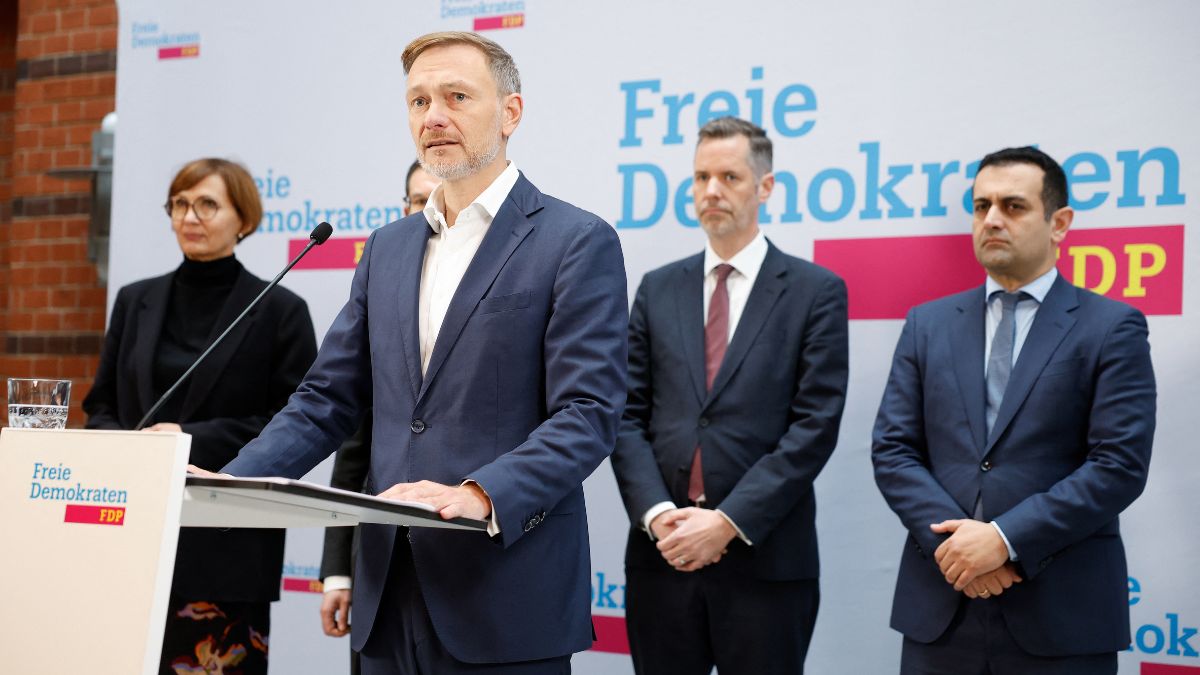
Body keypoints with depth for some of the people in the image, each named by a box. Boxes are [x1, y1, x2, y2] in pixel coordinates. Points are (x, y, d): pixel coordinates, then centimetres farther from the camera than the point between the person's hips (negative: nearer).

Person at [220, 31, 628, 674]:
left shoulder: (577, 242, -4)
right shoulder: (387, 248, 15)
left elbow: (588, 412, -13)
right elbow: (327, 400, 13)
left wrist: (481, 495, -27)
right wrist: (228, 484, -2)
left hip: (506, 597, -6)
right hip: (390, 593, 6)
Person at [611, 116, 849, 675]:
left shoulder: (816, 291, 1)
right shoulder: (658, 290, 12)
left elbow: (815, 426, -7)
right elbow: (628, 415, 7)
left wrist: (728, 522, -13)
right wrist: (657, 515, -9)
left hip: (766, 559, -3)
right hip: (662, 553, 3)